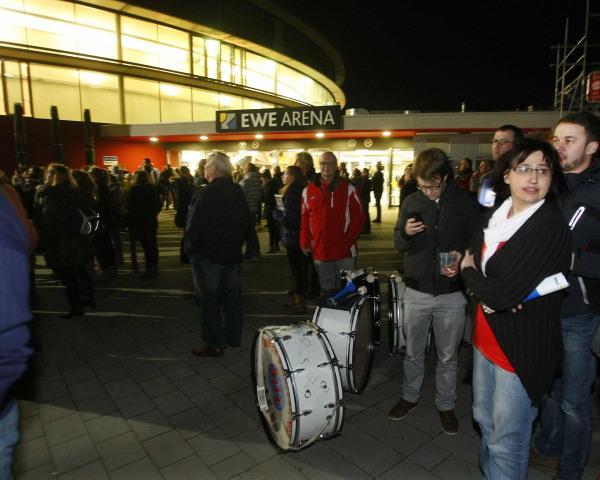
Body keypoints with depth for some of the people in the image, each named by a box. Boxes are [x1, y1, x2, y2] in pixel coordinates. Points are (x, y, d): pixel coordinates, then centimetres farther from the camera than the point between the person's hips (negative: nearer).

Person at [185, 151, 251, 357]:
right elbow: (247, 222, 7)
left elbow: (193, 227, -21)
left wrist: (190, 248, -4)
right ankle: (234, 337, 29)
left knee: (210, 300, 6)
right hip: (232, 254, 6)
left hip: (207, 255, -6)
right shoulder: (238, 192, 0)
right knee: (232, 296, 17)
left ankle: (214, 344, 15)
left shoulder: (204, 194, -21)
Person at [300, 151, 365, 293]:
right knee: (326, 289, 15)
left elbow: (359, 216, -2)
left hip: (344, 251, -2)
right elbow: (305, 219, 9)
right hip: (319, 252, 3)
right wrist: (305, 243, 4)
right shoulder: (308, 190, 7)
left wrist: (349, 240, -10)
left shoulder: (348, 188, -2)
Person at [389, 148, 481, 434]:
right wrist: (405, 233, -17)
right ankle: (409, 396, 37)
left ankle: (445, 404, 34)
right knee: (413, 351, 16)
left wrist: (462, 258, -18)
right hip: (416, 291, 2)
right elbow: (398, 244, 5)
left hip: (452, 293, -1)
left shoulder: (466, 203, -5)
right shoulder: (411, 202, 0)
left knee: (448, 356, 14)